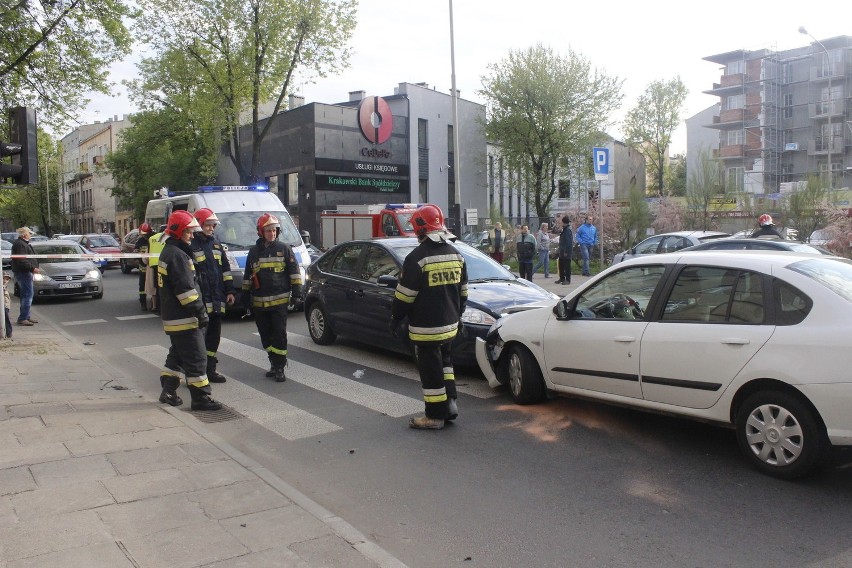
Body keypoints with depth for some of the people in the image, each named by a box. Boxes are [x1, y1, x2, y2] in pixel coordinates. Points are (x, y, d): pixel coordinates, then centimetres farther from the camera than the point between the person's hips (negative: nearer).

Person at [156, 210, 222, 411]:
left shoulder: (167, 252, 17)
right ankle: (201, 398, -2)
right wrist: (200, 312, -20)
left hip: (171, 317, 11)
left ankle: (168, 392, 27)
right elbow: (185, 289, -23)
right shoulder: (177, 255, -17)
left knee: (177, 355, 20)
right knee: (196, 358, -6)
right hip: (184, 318, -11)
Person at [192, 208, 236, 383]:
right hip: (200, 300, -7)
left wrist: (229, 291, 12)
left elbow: (225, 269, 18)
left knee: (214, 335, 12)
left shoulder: (216, 243, 16)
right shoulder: (191, 245, -7)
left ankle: (210, 369, 23)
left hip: (217, 299, 7)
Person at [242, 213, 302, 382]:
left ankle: (279, 368, 0)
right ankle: (275, 363, 21)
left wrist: (297, 292, -6)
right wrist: (246, 297, 14)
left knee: (279, 335, -5)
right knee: (266, 336, 9)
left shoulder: (284, 248, 3)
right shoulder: (254, 252, 11)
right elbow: (247, 276, 17)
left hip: (280, 300, -4)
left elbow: (294, 271, 2)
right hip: (259, 303, 4)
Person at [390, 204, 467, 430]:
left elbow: (404, 294, -14)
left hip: (425, 328, -7)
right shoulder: (456, 255, 6)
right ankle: (450, 403, 22)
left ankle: (435, 416, 8)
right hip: (450, 324, 7)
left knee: (430, 369, 1)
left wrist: (396, 319, -2)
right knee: (444, 362, 23)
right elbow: (463, 291, 13)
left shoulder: (417, 257, -16)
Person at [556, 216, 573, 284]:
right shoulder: (565, 229, 15)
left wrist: (566, 251, -23)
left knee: (567, 266, -4)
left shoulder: (568, 230, -16)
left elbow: (568, 242, -22)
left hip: (566, 251, -10)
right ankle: (562, 278, 26)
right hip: (562, 251, 10)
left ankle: (568, 280, 0)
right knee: (561, 265, 16)